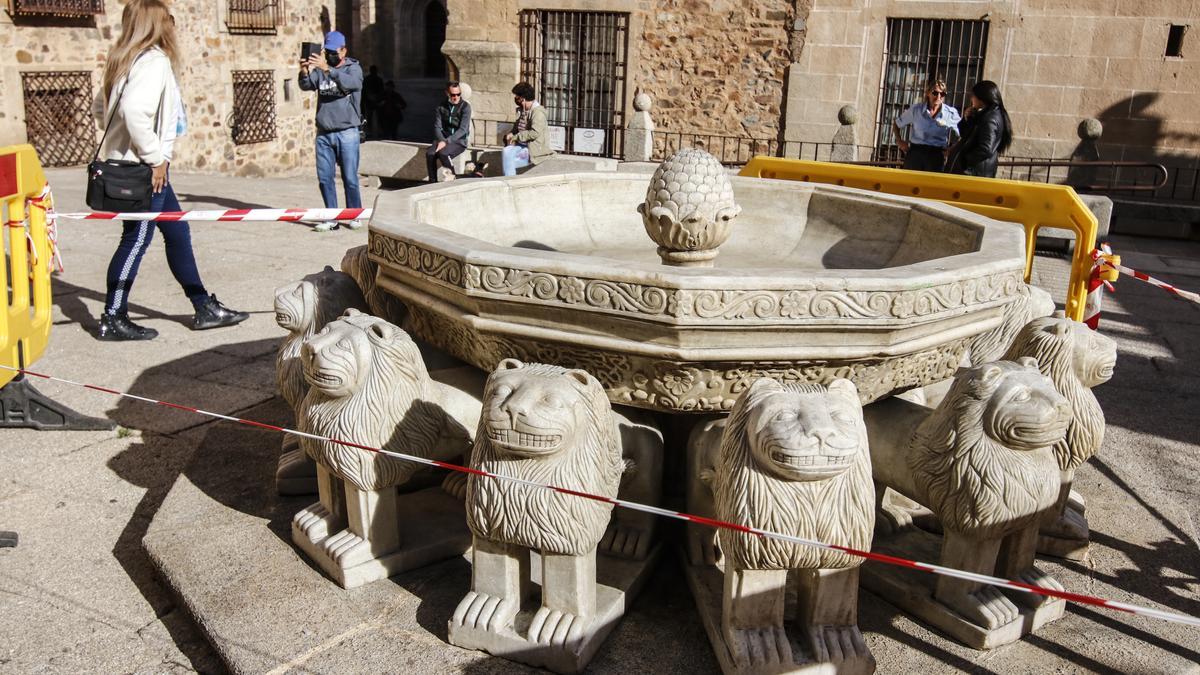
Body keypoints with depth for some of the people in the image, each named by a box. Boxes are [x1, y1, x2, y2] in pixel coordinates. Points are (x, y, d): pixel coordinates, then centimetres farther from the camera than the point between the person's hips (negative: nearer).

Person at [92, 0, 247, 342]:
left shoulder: (123, 60, 14)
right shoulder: (154, 60, -15)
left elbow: (101, 108, 16)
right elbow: (134, 110, -28)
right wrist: (155, 157, -20)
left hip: (127, 161, 10)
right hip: (143, 168, -10)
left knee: (177, 232, 14)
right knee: (136, 238, -2)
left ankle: (204, 308, 21)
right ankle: (113, 320, 6)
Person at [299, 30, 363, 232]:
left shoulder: (353, 68, 0)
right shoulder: (320, 68, 11)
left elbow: (350, 83, -22)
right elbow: (307, 86, -4)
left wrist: (327, 69, -35)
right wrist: (304, 73, -26)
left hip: (347, 133, -4)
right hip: (323, 133, 4)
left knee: (350, 178, 0)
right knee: (324, 177, 3)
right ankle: (331, 218, 10)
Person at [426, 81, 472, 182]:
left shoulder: (465, 107, -4)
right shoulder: (441, 107, 9)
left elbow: (463, 129, -13)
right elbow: (437, 126, 5)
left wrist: (447, 141, -21)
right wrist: (441, 140, -17)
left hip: (459, 141, -4)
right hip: (443, 139, 4)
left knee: (443, 153, -33)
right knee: (429, 153, -26)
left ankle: (451, 176, -10)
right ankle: (432, 182, -17)